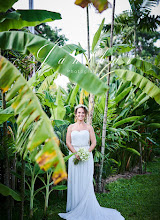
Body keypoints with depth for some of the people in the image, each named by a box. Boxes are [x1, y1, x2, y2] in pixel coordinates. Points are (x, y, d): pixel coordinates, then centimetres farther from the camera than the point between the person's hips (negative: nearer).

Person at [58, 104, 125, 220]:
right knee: (74, 181, 2)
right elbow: (68, 142, 3)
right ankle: (74, 208, 12)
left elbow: (94, 142, 3)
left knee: (86, 182, -1)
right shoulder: (71, 127, 9)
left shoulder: (89, 127, 7)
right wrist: (75, 153, -12)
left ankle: (87, 209, 8)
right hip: (74, 156, 1)